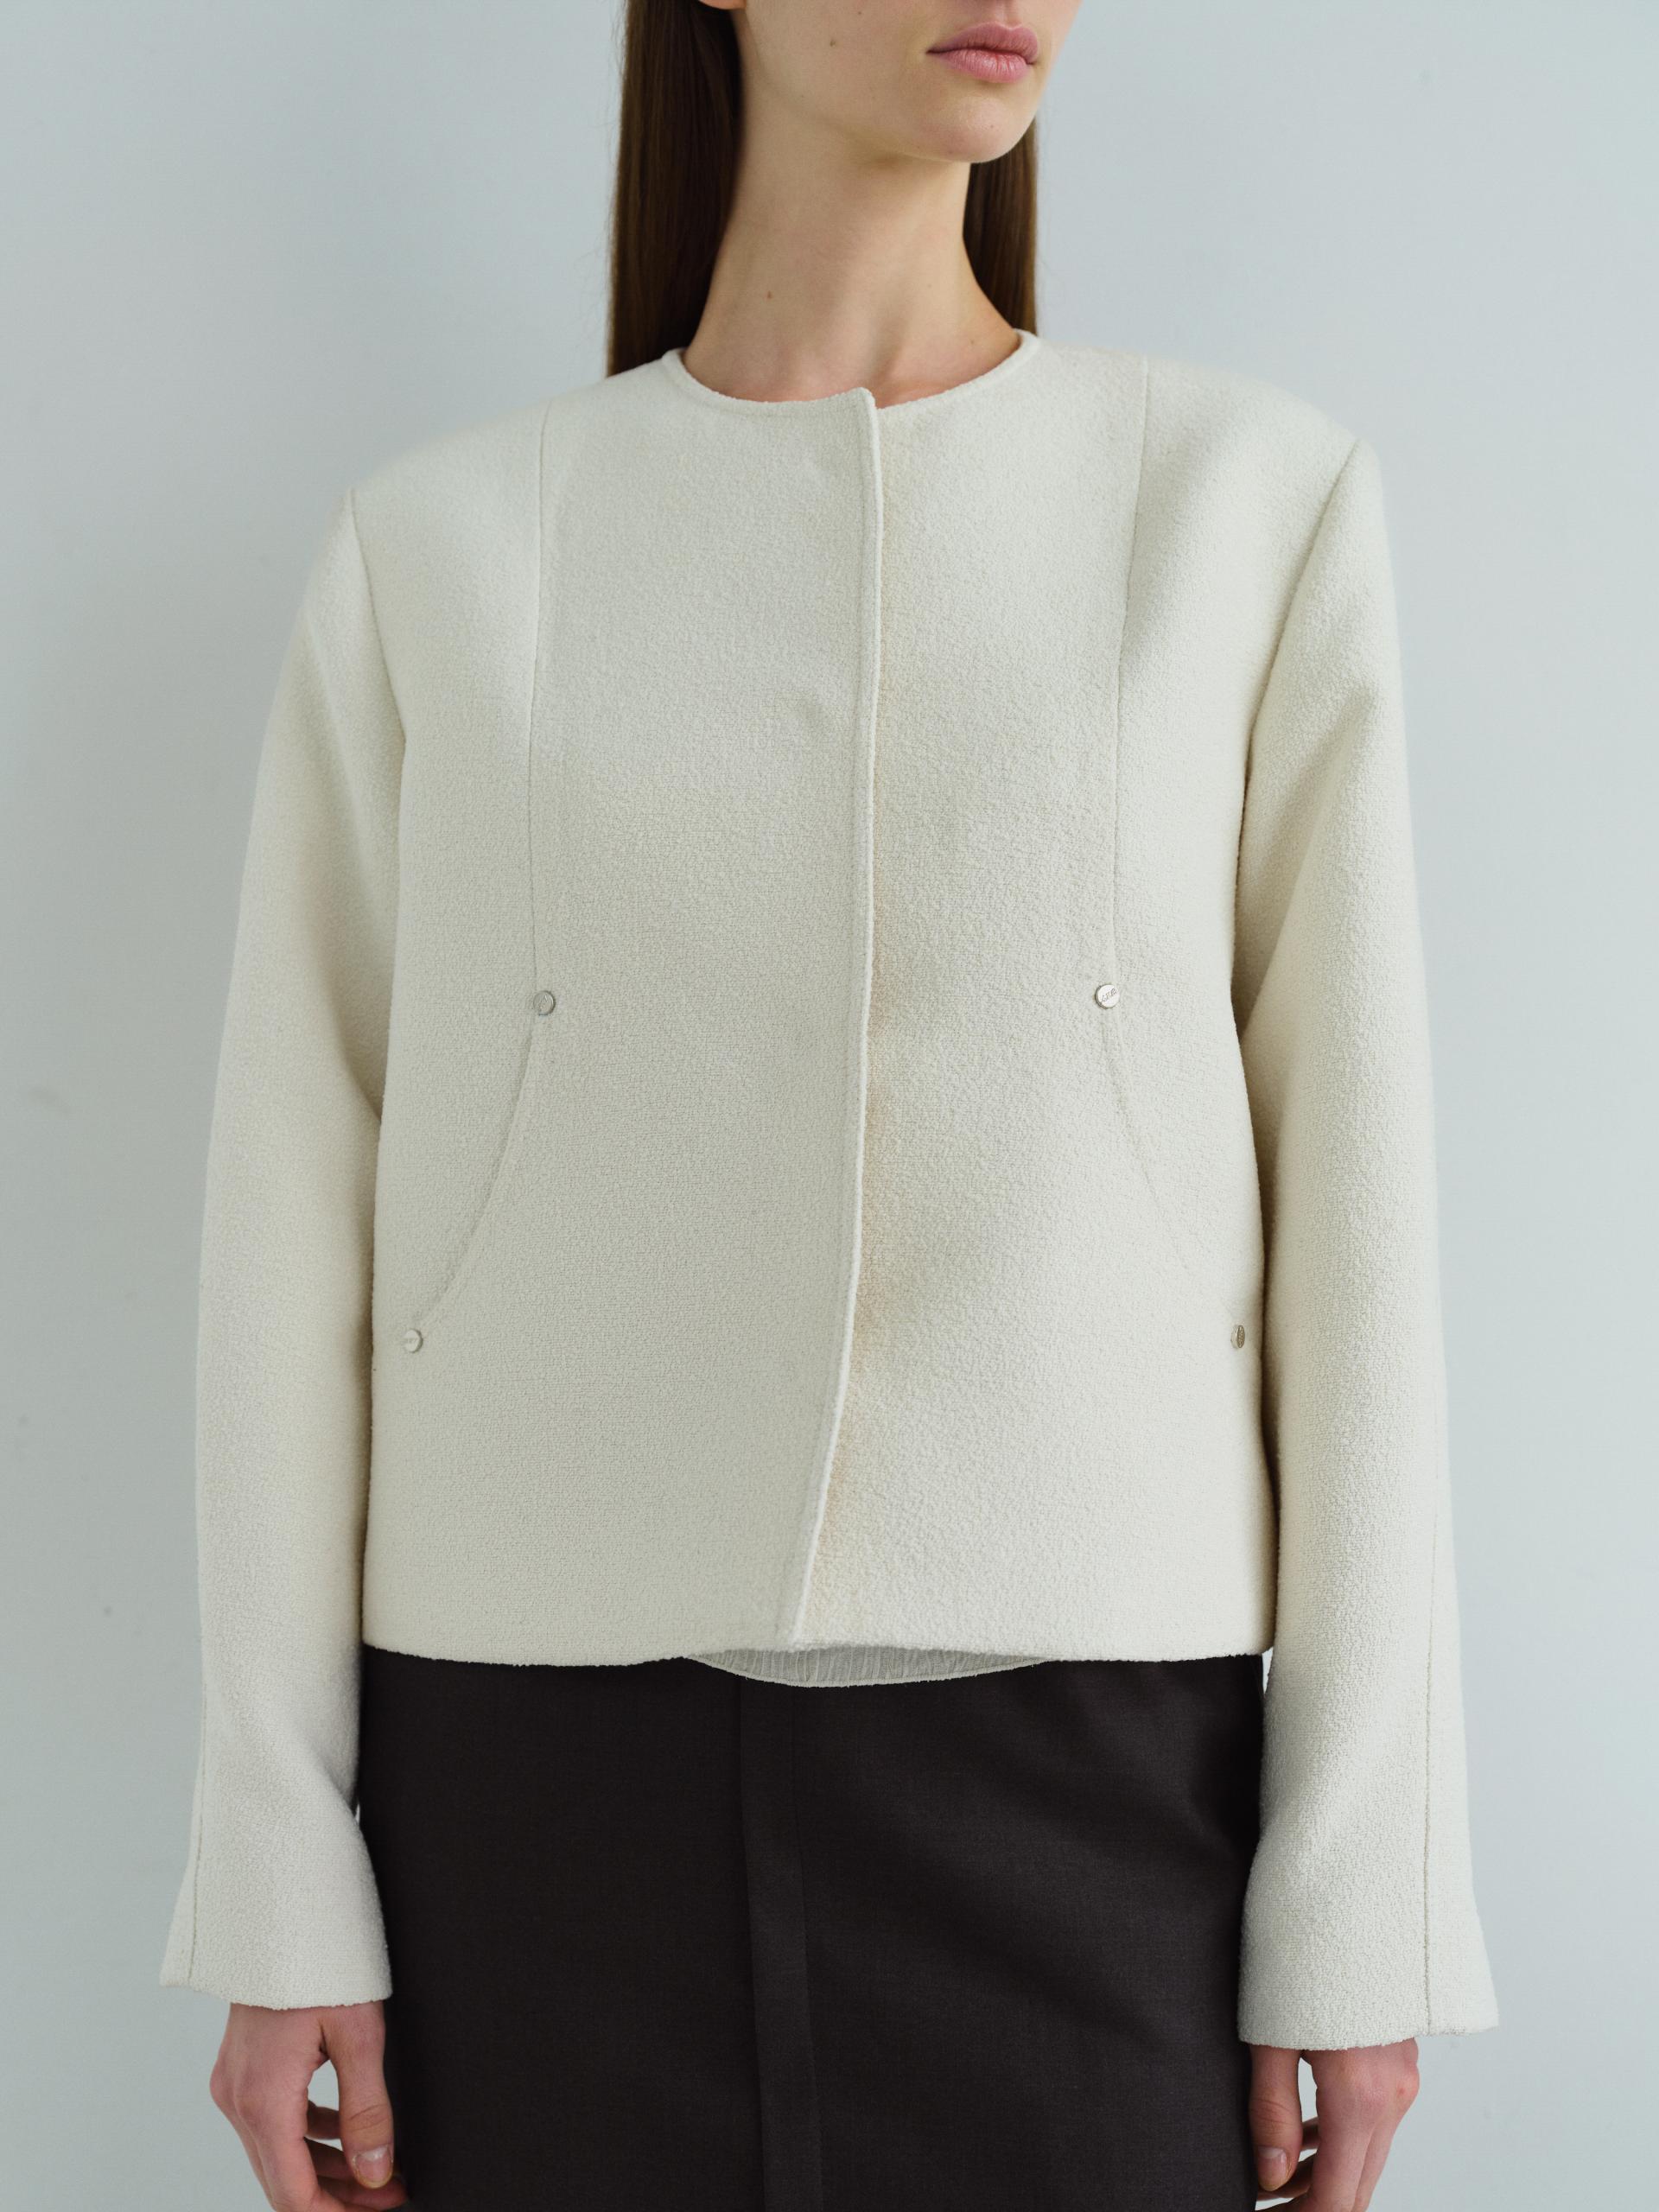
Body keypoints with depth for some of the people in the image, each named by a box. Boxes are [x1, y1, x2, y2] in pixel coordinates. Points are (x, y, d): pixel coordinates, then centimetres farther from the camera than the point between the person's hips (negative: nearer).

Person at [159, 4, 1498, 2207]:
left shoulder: (1256, 503, 2)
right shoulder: (436, 551, 4)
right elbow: (303, 1221, 4)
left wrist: (1367, 1897, -2)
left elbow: (1348, 1207, 0)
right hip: (554, 1766, 1)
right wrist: (278, 1890, 1)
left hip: (1080, 1772, 0)